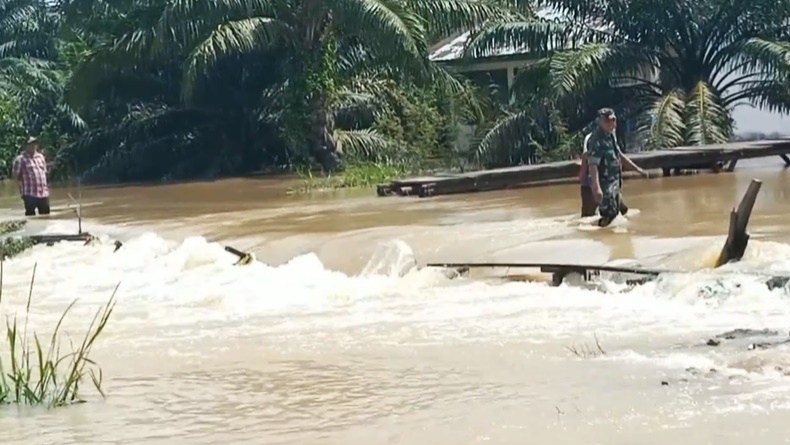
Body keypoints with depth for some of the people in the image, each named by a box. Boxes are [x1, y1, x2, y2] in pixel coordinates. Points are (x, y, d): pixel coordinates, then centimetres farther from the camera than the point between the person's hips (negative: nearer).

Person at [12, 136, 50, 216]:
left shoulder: (40, 157, 14)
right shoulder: (20, 159, -5)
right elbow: (16, 176, -5)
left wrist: (45, 186, 15)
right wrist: (22, 186, -10)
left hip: (43, 193, 6)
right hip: (30, 194, -6)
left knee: (46, 215, 8)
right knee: (30, 216, -5)